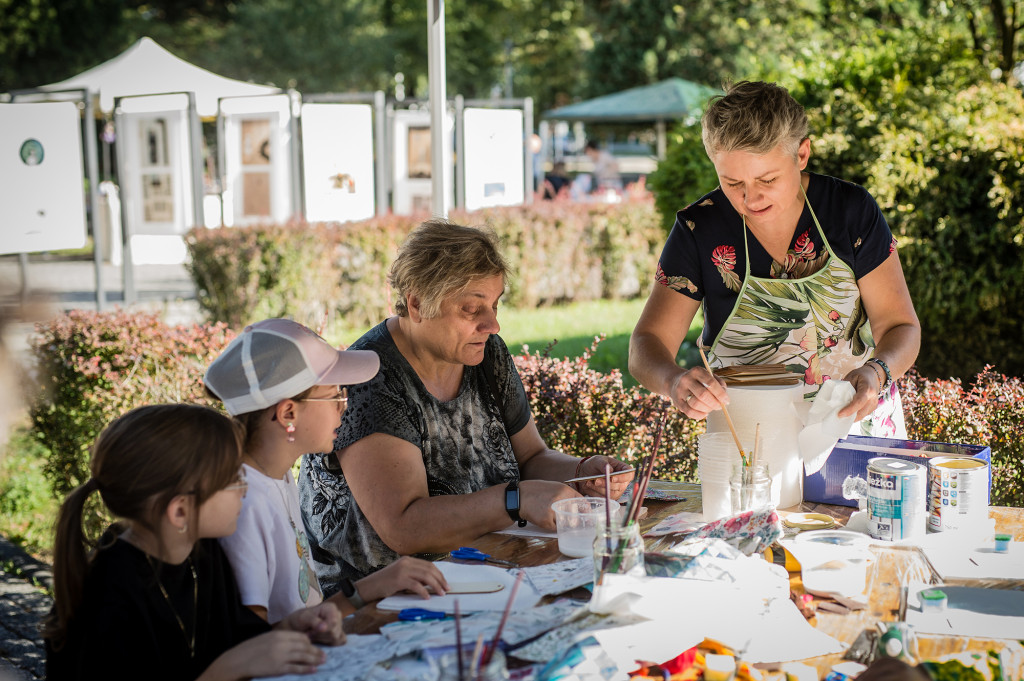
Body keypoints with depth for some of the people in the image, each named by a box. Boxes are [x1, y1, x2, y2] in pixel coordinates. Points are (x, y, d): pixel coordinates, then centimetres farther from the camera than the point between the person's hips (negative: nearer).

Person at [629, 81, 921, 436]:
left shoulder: (851, 210, -7)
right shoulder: (698, 229, -8)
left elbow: (900, 326, -4)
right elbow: (645, 347, -9)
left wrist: (877, 372, -28)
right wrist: (674, 381, -34)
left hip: (856, 419, 1)